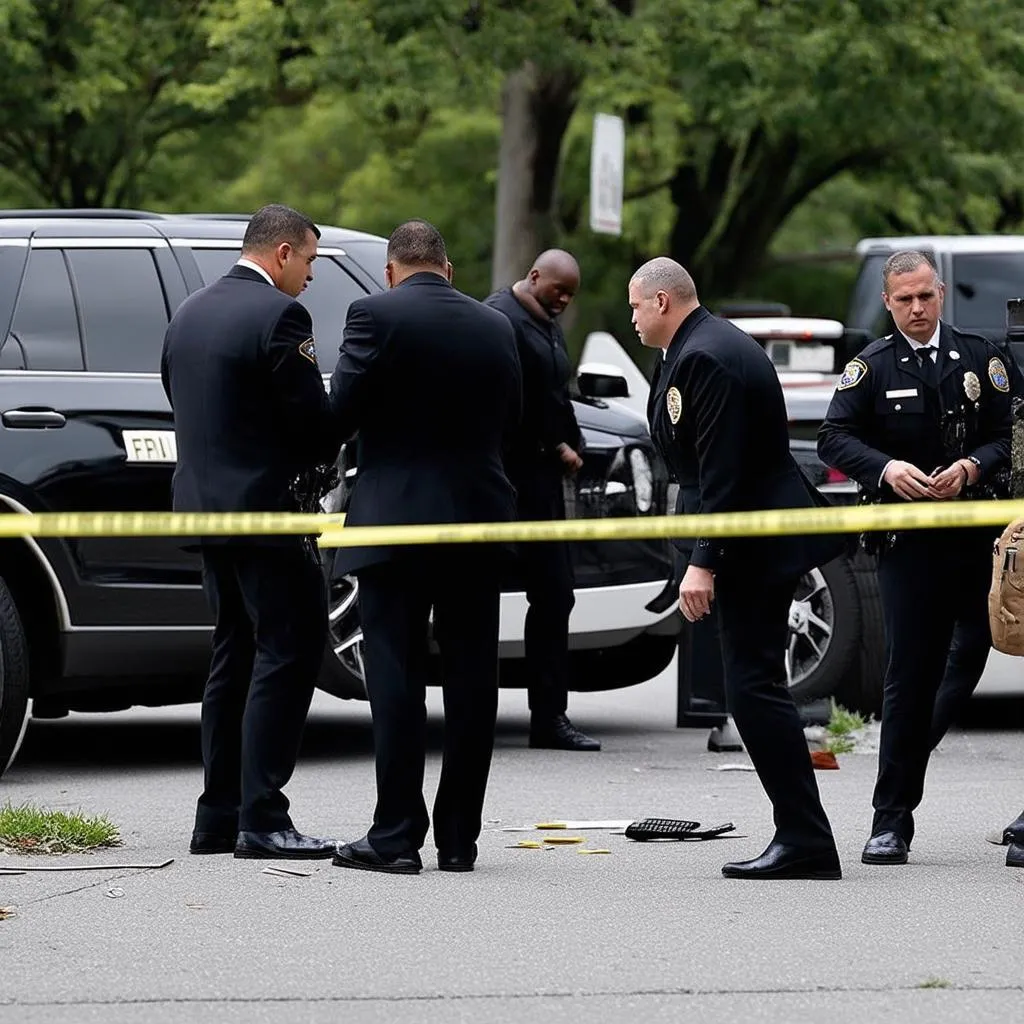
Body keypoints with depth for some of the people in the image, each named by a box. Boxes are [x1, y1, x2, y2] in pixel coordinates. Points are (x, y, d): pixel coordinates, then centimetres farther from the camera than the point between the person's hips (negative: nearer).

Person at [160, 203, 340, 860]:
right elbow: (315, 422, -16)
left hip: (205, 506, 9)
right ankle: (261, 820, -10)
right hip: (266, 509, -9)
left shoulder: (189, 316, 13)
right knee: (289, 653, -5)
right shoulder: (279, 315, -14)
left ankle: (220, 816, 16)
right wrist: (321, 458, 5)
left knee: (235, 657, 15)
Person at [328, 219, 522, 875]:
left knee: (397, 681, -2)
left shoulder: (376, 315, -8)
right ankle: (459, 838, 9)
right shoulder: (495, 327, 8)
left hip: (396, 521, -4)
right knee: (471, 682, 7)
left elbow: (341, 414, -10)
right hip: (479, 522, 4)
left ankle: (396, 836, -3)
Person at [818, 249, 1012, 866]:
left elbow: (1008, 436, 7)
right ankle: (893, 820, 2)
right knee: (910, 677, -1)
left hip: (982, 536, 1)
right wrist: (886, 468, -19)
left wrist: (974, 467, -13)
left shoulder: (980, 358, 8)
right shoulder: (873, 367, 5)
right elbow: (835, 437, -2)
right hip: (910, 544, -1)